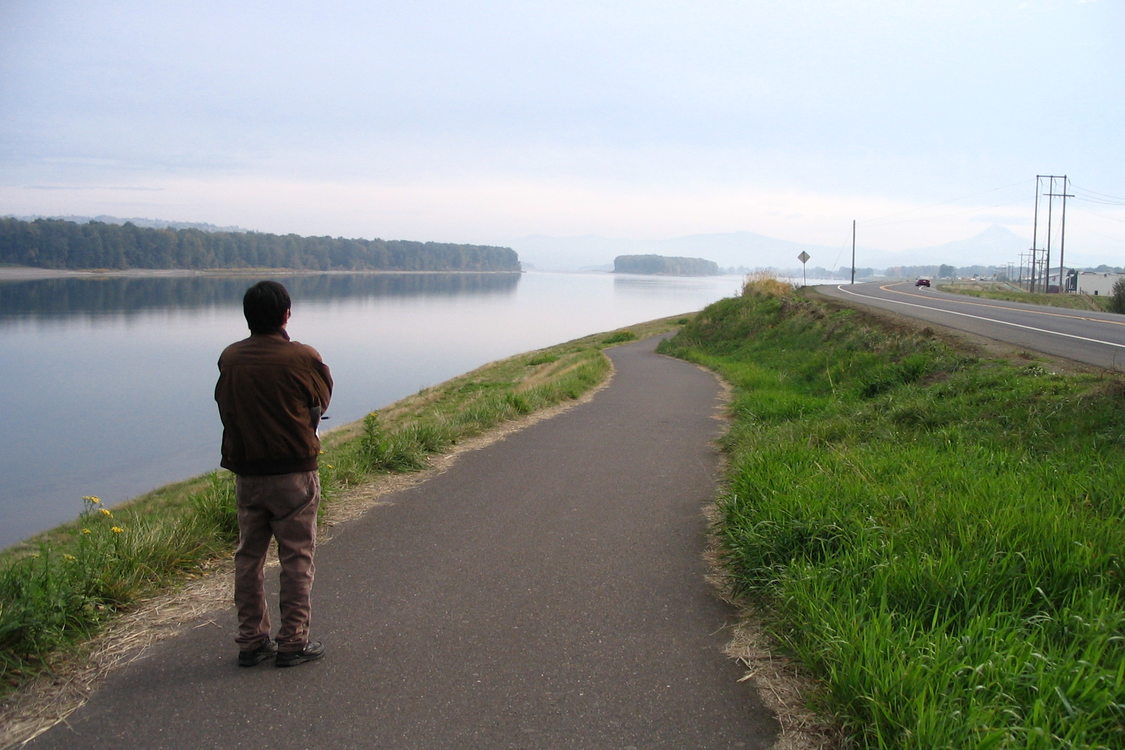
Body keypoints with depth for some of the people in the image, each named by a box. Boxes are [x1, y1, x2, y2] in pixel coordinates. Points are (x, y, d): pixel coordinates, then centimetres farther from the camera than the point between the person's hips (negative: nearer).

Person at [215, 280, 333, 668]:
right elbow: (322, 400, 0)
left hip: (246, 473, 4)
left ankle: (251, 641, 21)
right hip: (294, 473, -4)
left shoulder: (229, 358, -1)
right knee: (297, 558, 6)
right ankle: (293, 642, 11)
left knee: (249, 556, 14)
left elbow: (224, 404, 6)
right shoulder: (302, 357, -13)